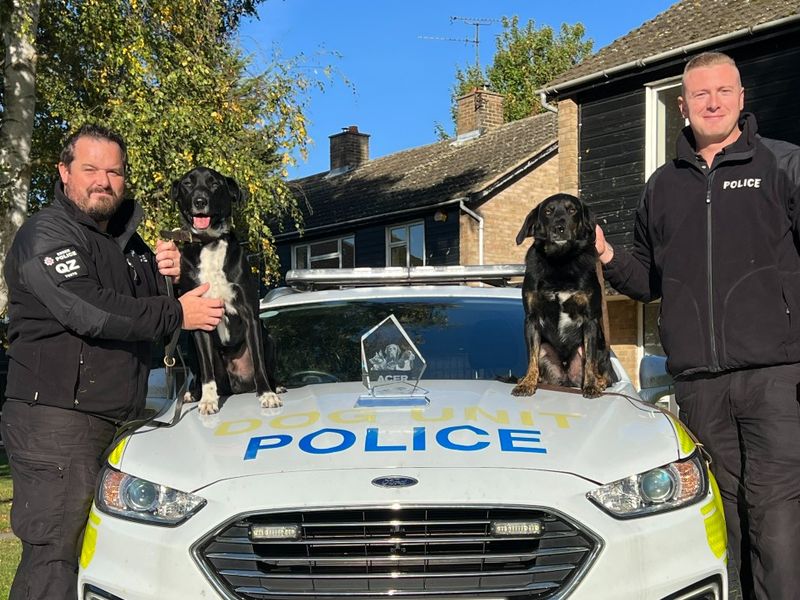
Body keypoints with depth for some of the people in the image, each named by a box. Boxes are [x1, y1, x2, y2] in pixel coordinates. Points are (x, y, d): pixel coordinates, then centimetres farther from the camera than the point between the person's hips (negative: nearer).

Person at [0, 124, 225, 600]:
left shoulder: (127, 241, 19)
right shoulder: (47, 234, -8)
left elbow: (136, 309, 25)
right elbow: (86, 310, -22)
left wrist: (164, 274, 3)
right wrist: (176, 314, -17)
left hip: (114, 422, 8)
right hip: (55, 422, -8)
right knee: (53, 558, -8)